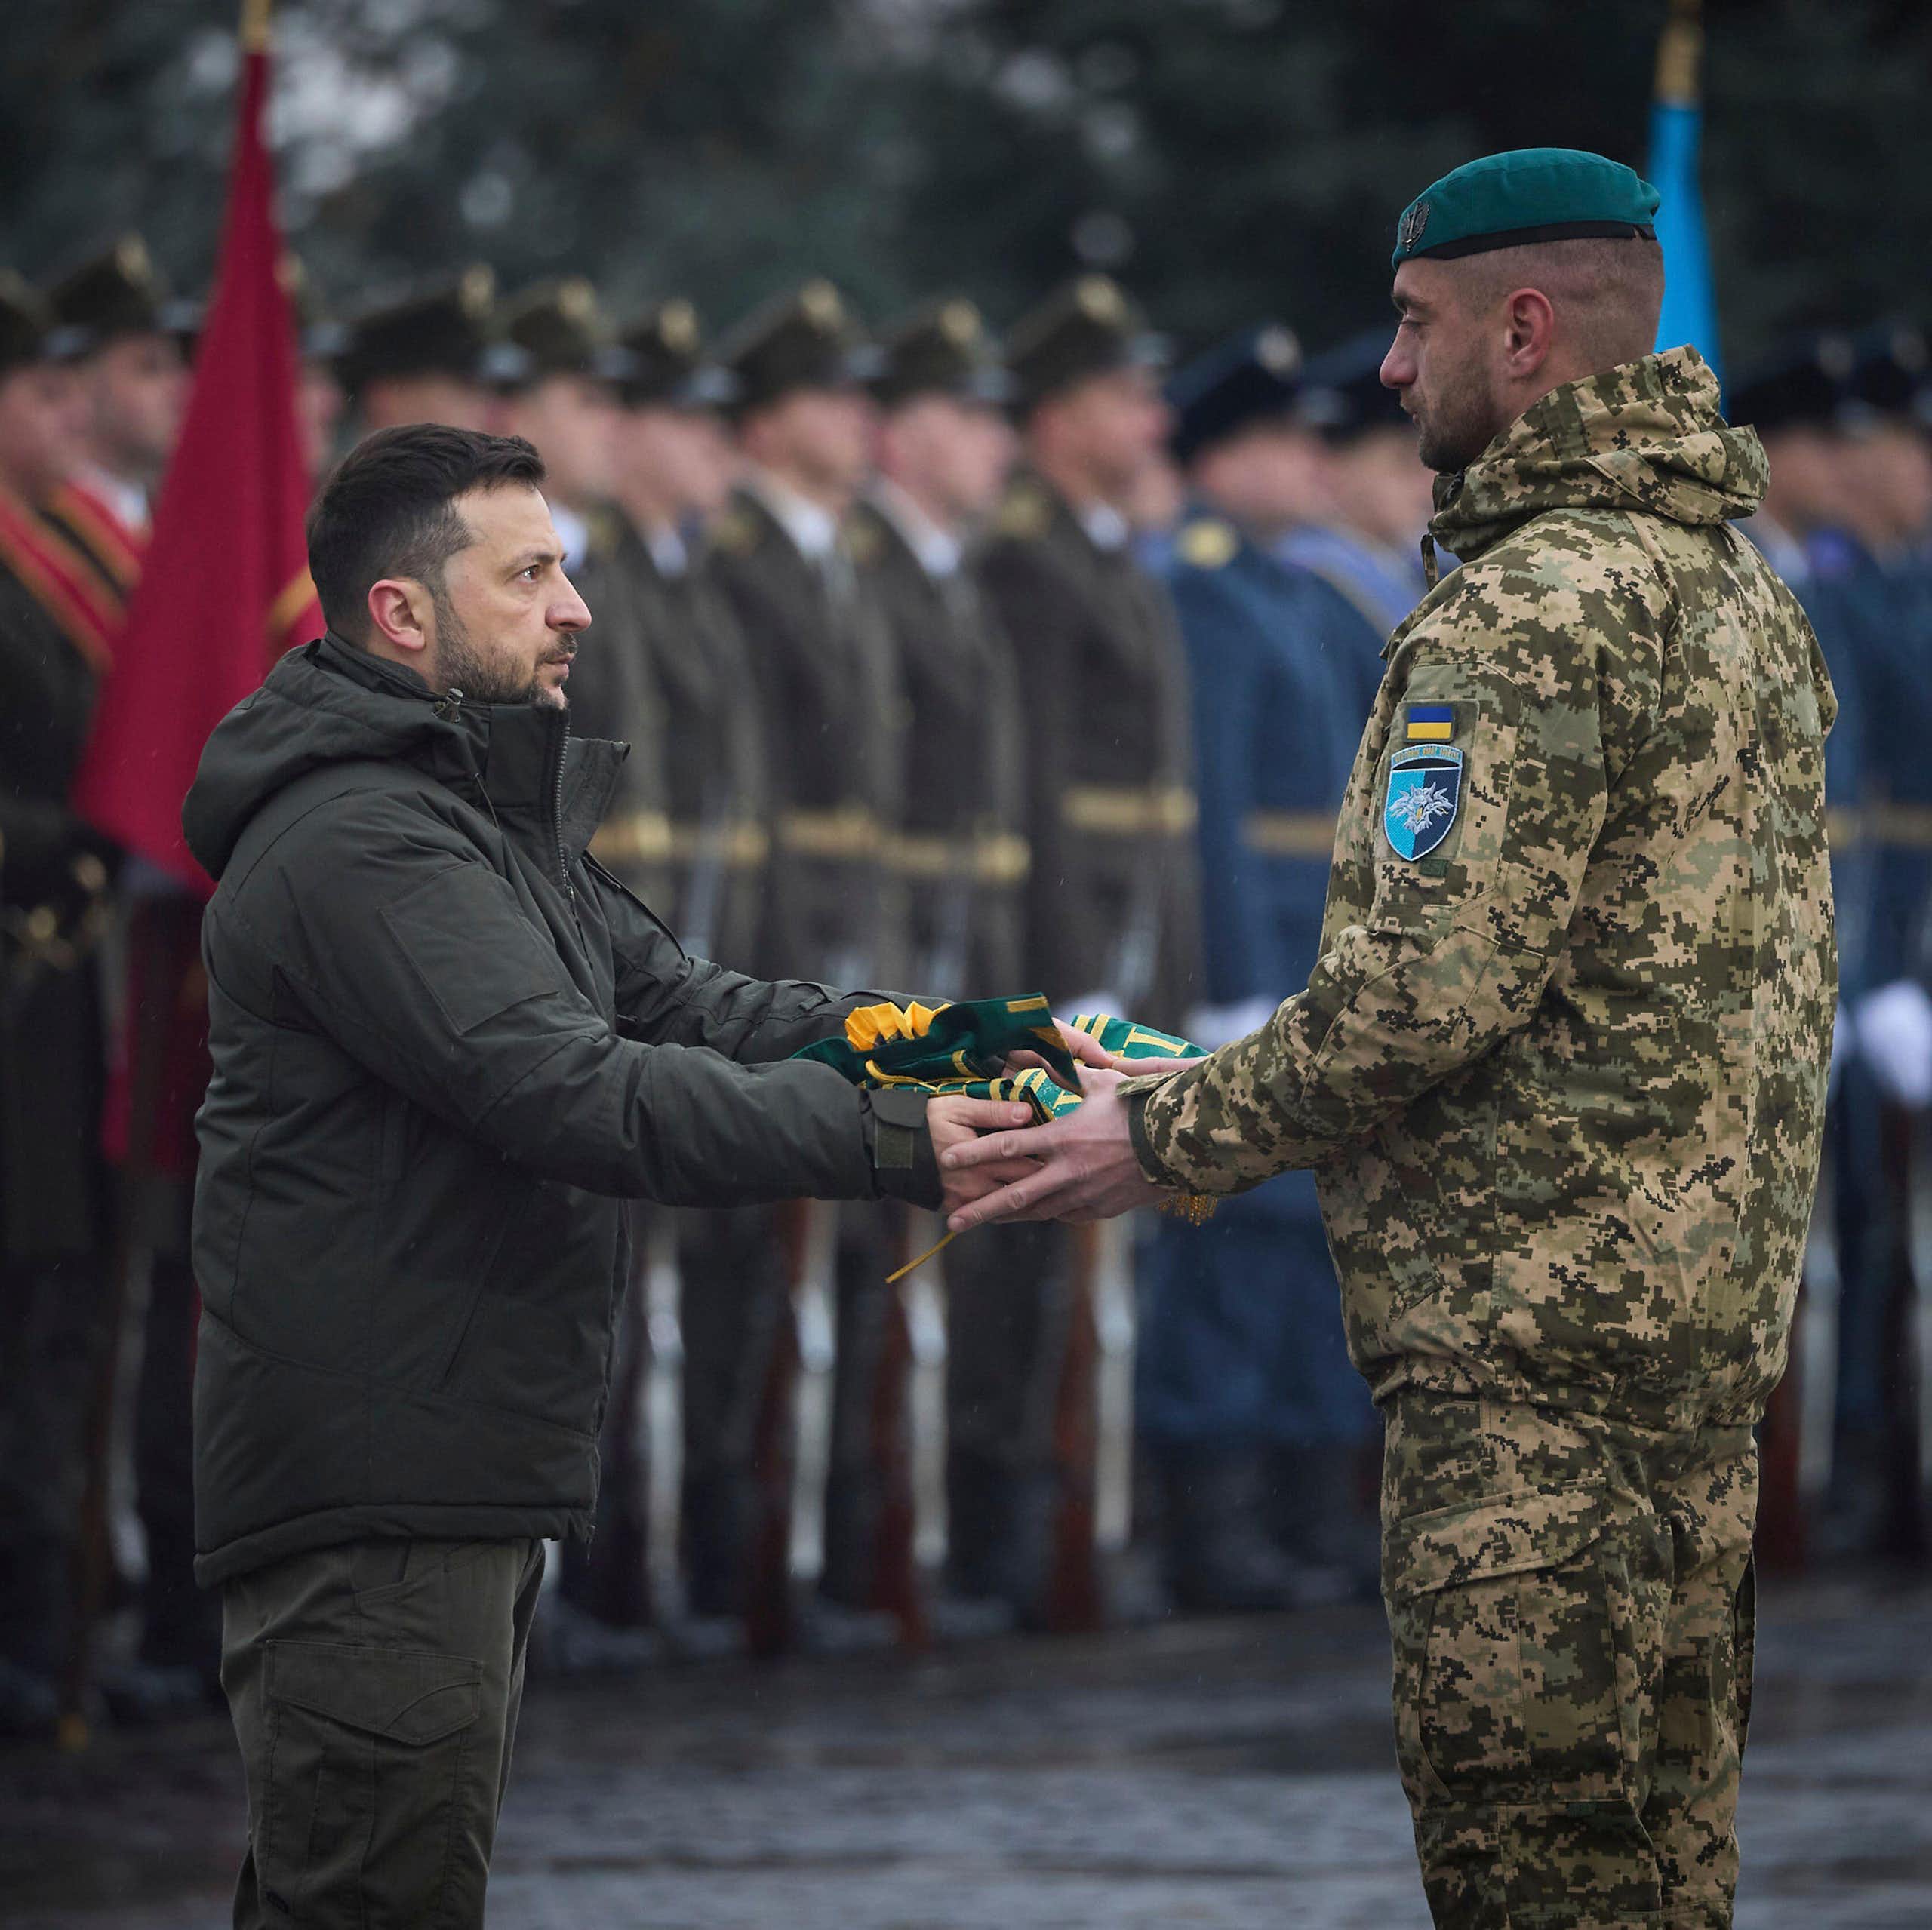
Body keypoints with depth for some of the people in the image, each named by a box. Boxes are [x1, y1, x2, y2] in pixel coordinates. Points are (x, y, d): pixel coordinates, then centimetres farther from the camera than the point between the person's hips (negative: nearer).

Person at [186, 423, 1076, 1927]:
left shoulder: (488, 815, 19)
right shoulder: (356, 842, -17)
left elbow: (679, 1004, 13)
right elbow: (579, 1097, -26)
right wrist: (892, 1140, -26)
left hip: (466, 1480, 11)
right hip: (371, 1485, -11)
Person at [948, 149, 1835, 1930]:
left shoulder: (1531, 610, -15)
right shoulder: (1739, 587, 16)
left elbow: (1435, 981, -21)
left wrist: (1172, 1136, -10)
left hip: (1536, 1317, -10)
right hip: (1708, 1305, 10)